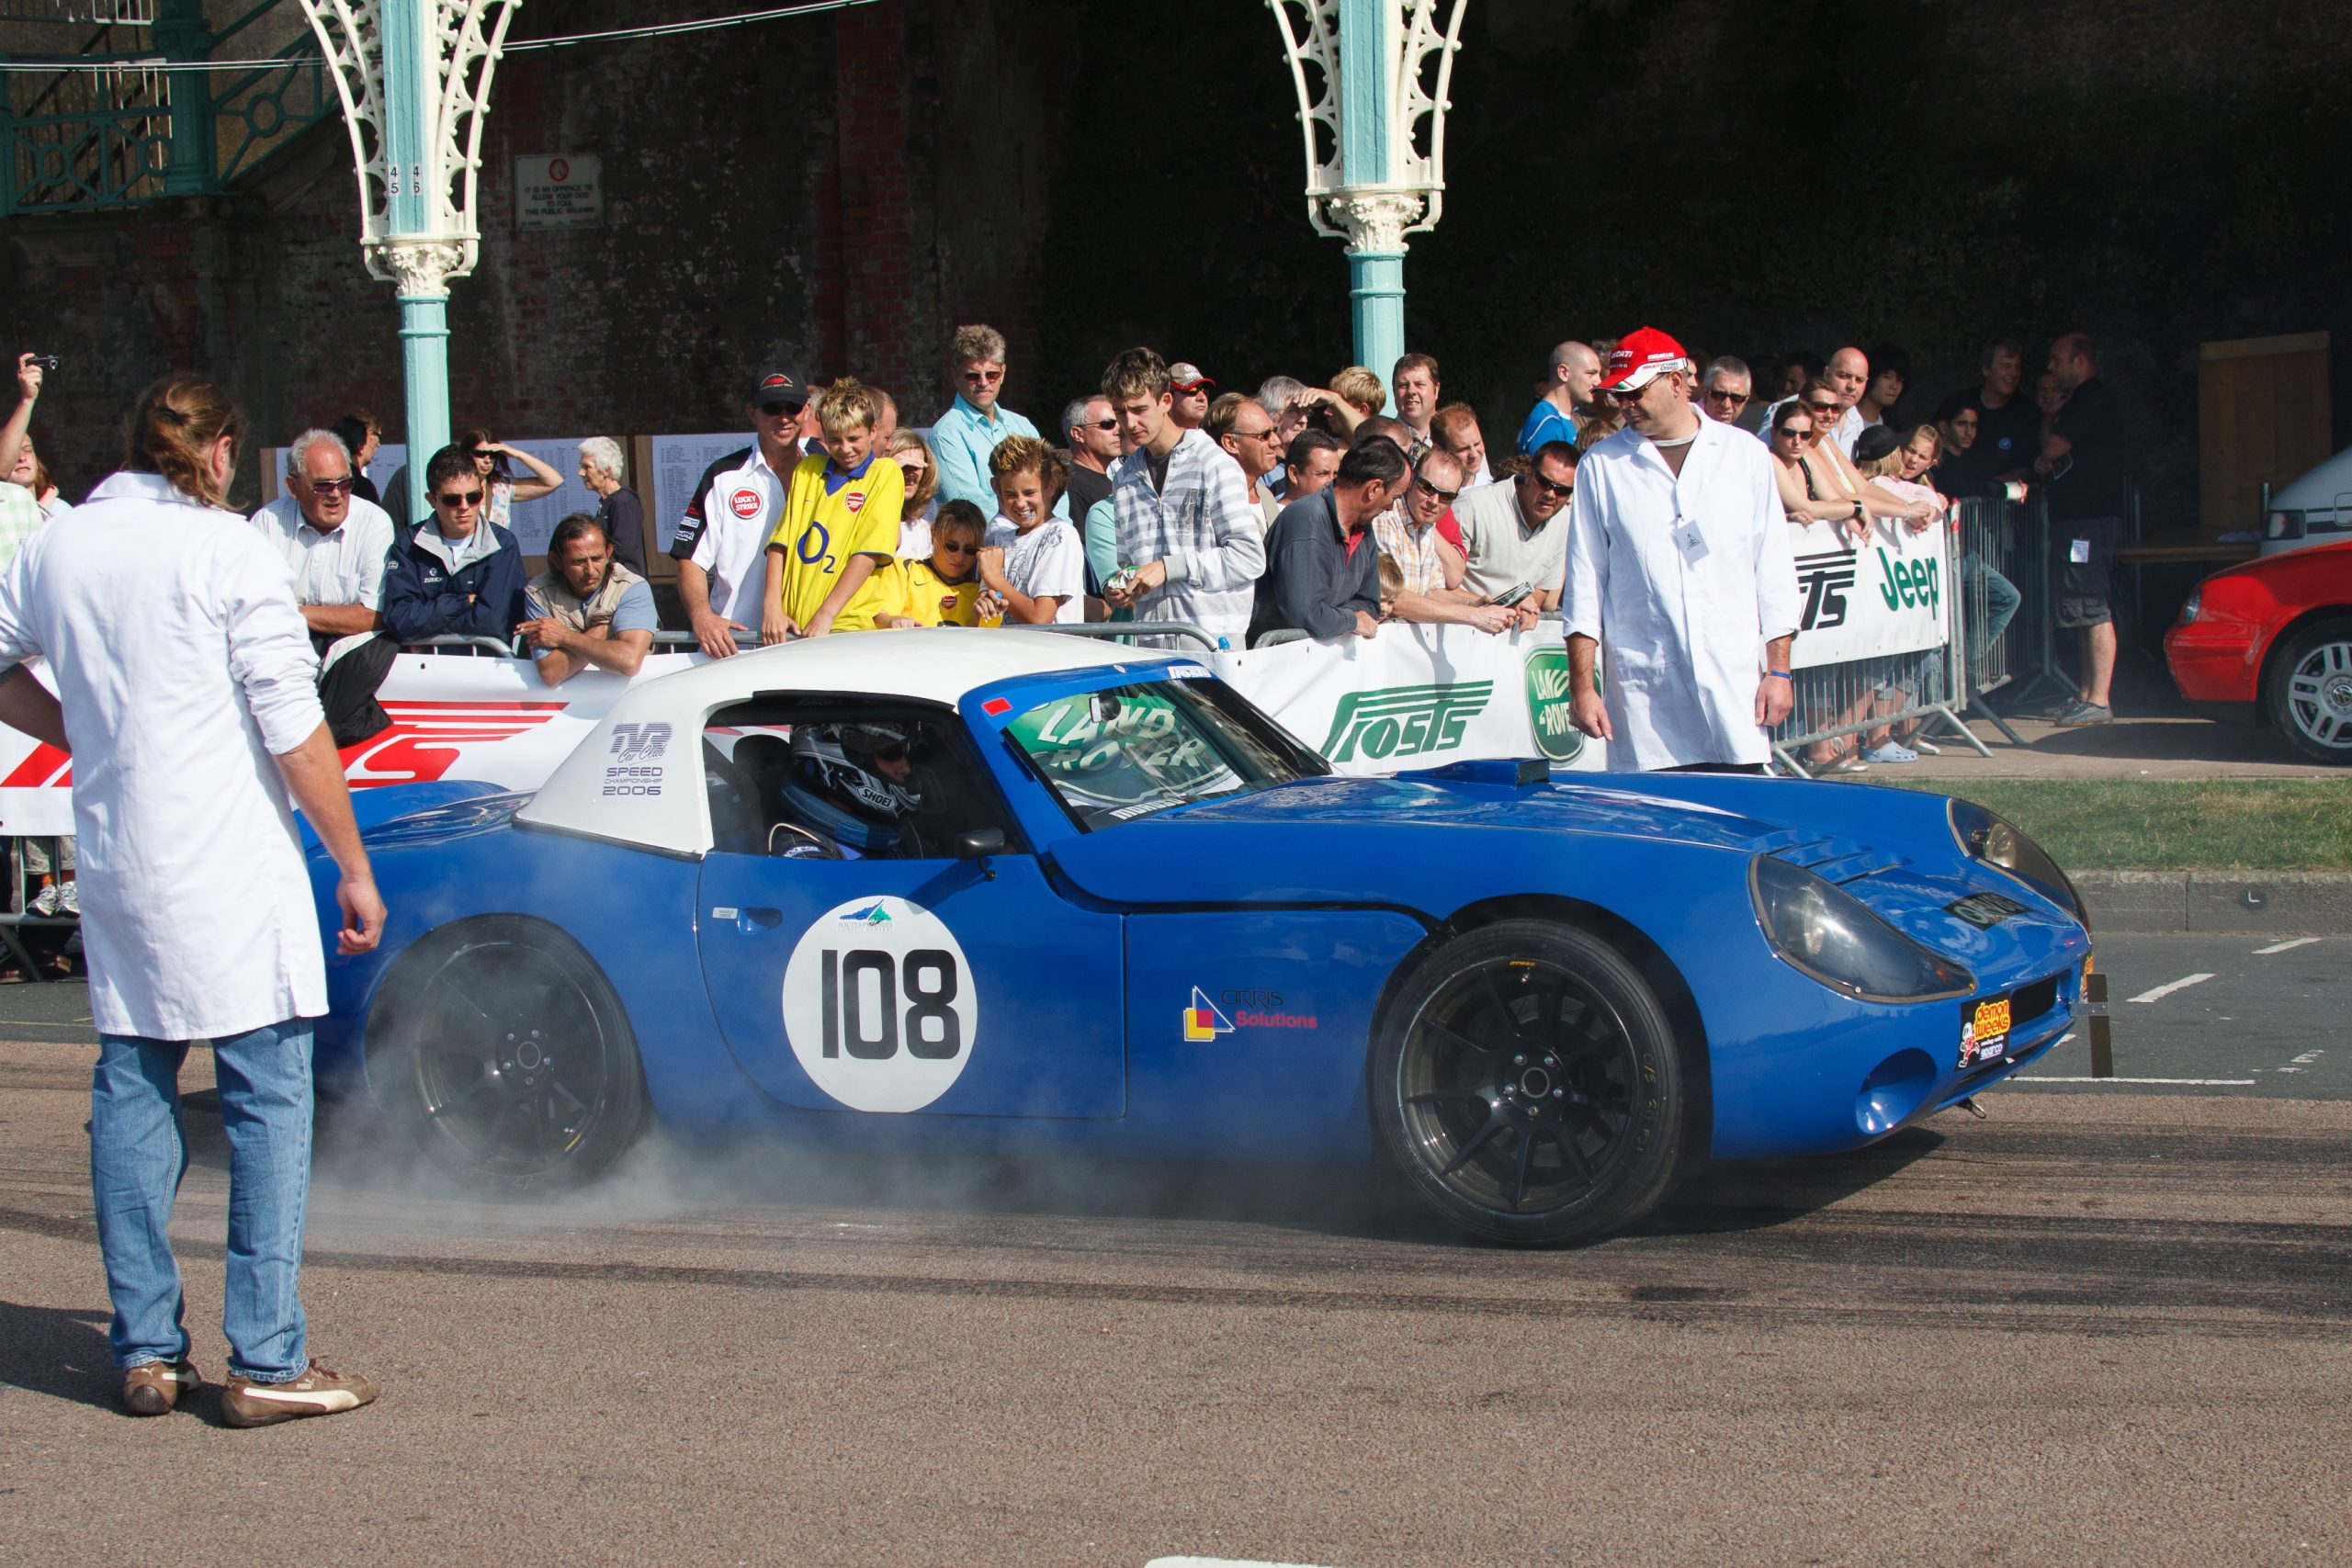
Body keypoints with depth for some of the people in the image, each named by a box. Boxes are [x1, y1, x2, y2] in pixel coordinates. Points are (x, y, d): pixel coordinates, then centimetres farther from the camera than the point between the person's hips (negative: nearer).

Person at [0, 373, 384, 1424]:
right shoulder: (226, 551, -9)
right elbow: (294, 728, -11)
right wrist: (354, 867, -5)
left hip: (113, 864, 6)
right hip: (231, 870, -6)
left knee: (131, 1092, 13)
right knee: (268, 1099, -2)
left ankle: (145, 1350, 14)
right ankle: (266, 1361, -4)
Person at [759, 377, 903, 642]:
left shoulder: (885, 473, 5)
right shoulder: (807, 469, 20)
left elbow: (868, 553, -4)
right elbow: (780, 542, 13)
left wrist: (826, 615, -11)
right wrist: (772, 607, -1)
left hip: (848, 626, -4)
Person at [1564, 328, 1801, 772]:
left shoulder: (1746, 456, 8)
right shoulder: (1601, 467, 7)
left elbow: (1773, 568, 9)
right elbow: (1584, 579, 7)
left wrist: (1778, 670, 4)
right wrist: (1581, 685, 1)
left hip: (1735, 690, 0)